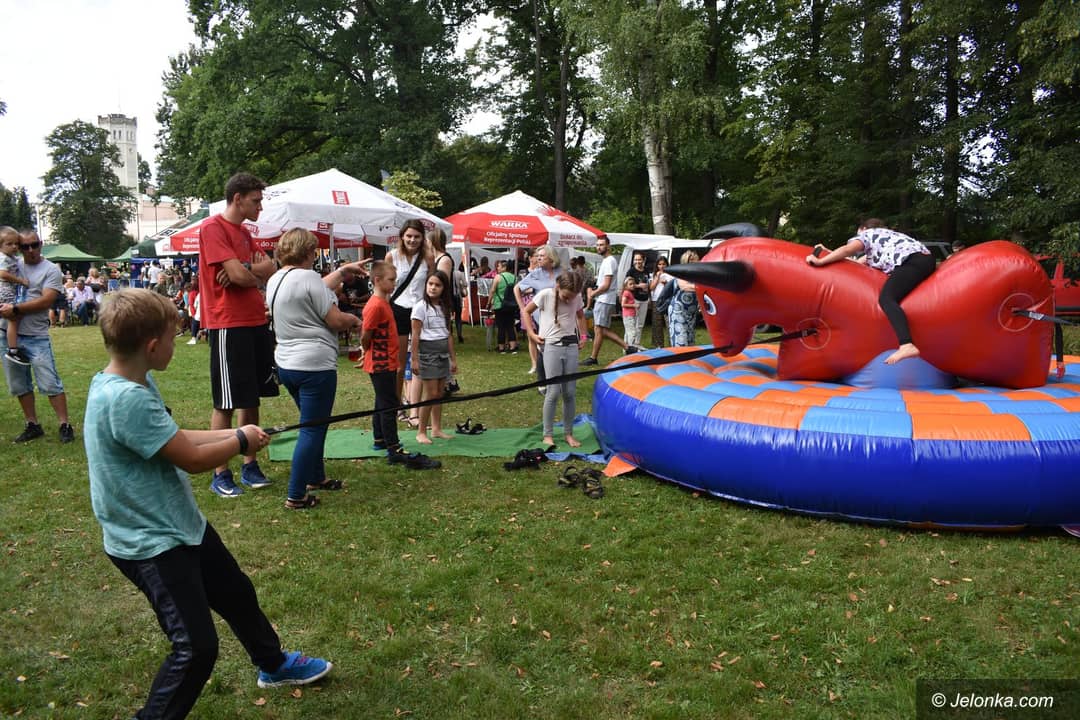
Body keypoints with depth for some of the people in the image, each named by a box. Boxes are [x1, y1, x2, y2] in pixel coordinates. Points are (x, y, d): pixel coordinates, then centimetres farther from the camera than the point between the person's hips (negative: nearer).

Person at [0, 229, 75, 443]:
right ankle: (32, 425, 21)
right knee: (20, 385, 11)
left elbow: (46, 300, -13)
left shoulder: (51, 270, -3)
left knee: (50, 383, -5)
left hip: (36, 337, -5)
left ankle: (65, 425, 2)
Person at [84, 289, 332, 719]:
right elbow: (192, 459, -25)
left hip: (180, 524, 10)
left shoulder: (134, 383, 1)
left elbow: (176, 439, 10)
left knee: (237, 592, 25)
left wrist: (234, 435, 0)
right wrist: (242, 441, -8)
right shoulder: (124, 398, -30)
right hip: (149, 543, -10)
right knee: (196, 646, -7)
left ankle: (274, 665, 47)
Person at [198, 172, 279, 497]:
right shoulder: (213, 227, -9)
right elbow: (239, 276, -19)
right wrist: (259, 269, 2)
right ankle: (220, 474, 8)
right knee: (226, 403, -2)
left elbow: (269, 271, 8)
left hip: (256, 323, 8)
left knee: (251, 398, 12)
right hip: (228, 326, -8)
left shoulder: (245, 233, 17)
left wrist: (247, 270, -12)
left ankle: (250, 465, 22)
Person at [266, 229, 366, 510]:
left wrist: (343, 271, 31)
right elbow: (336, 321, -16)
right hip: (315, 365, -9)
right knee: (312, 430, -2)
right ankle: (296, 496, 1)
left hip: (286, 364, 9)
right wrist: (353, 319, 4)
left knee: (313, 423, 24)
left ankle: (315, 477, 36)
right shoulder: (307, 277, -15)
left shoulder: (276, 279, 10)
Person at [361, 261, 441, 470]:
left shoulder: (384, 302, 11)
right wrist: (369, 352, -4)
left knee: (383, 403, 19)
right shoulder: (375, 306, -21)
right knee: (388, 405, -8)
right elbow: (365, 337, -19)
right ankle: (394, 450, -5)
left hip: (387, 363, 10)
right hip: (381, 364, -10)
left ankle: (380, 440, 31)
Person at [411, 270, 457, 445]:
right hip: (427, 350, -6)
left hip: (443, 352, 6)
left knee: (440, 392, 9)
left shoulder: (445, 308, 11)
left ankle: (436, 429, 18)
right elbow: (415, 336, -9)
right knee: (431, 393, -7)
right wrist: (415, 359, -12)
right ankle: (421, 432, 2)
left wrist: (453, 358, 13)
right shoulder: (420, 307, -7)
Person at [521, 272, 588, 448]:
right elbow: (526, 312, 3)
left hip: (571, 346, 4)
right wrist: (532, 333, -4)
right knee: (553, 392, -7)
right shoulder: (545, 295, -8)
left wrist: (583, 335, 13)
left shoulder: (577, 297, 3)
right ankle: (548, 434, 5)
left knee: (570, 392, 5)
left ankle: (568, 433, 17)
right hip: (552, 346, -4)